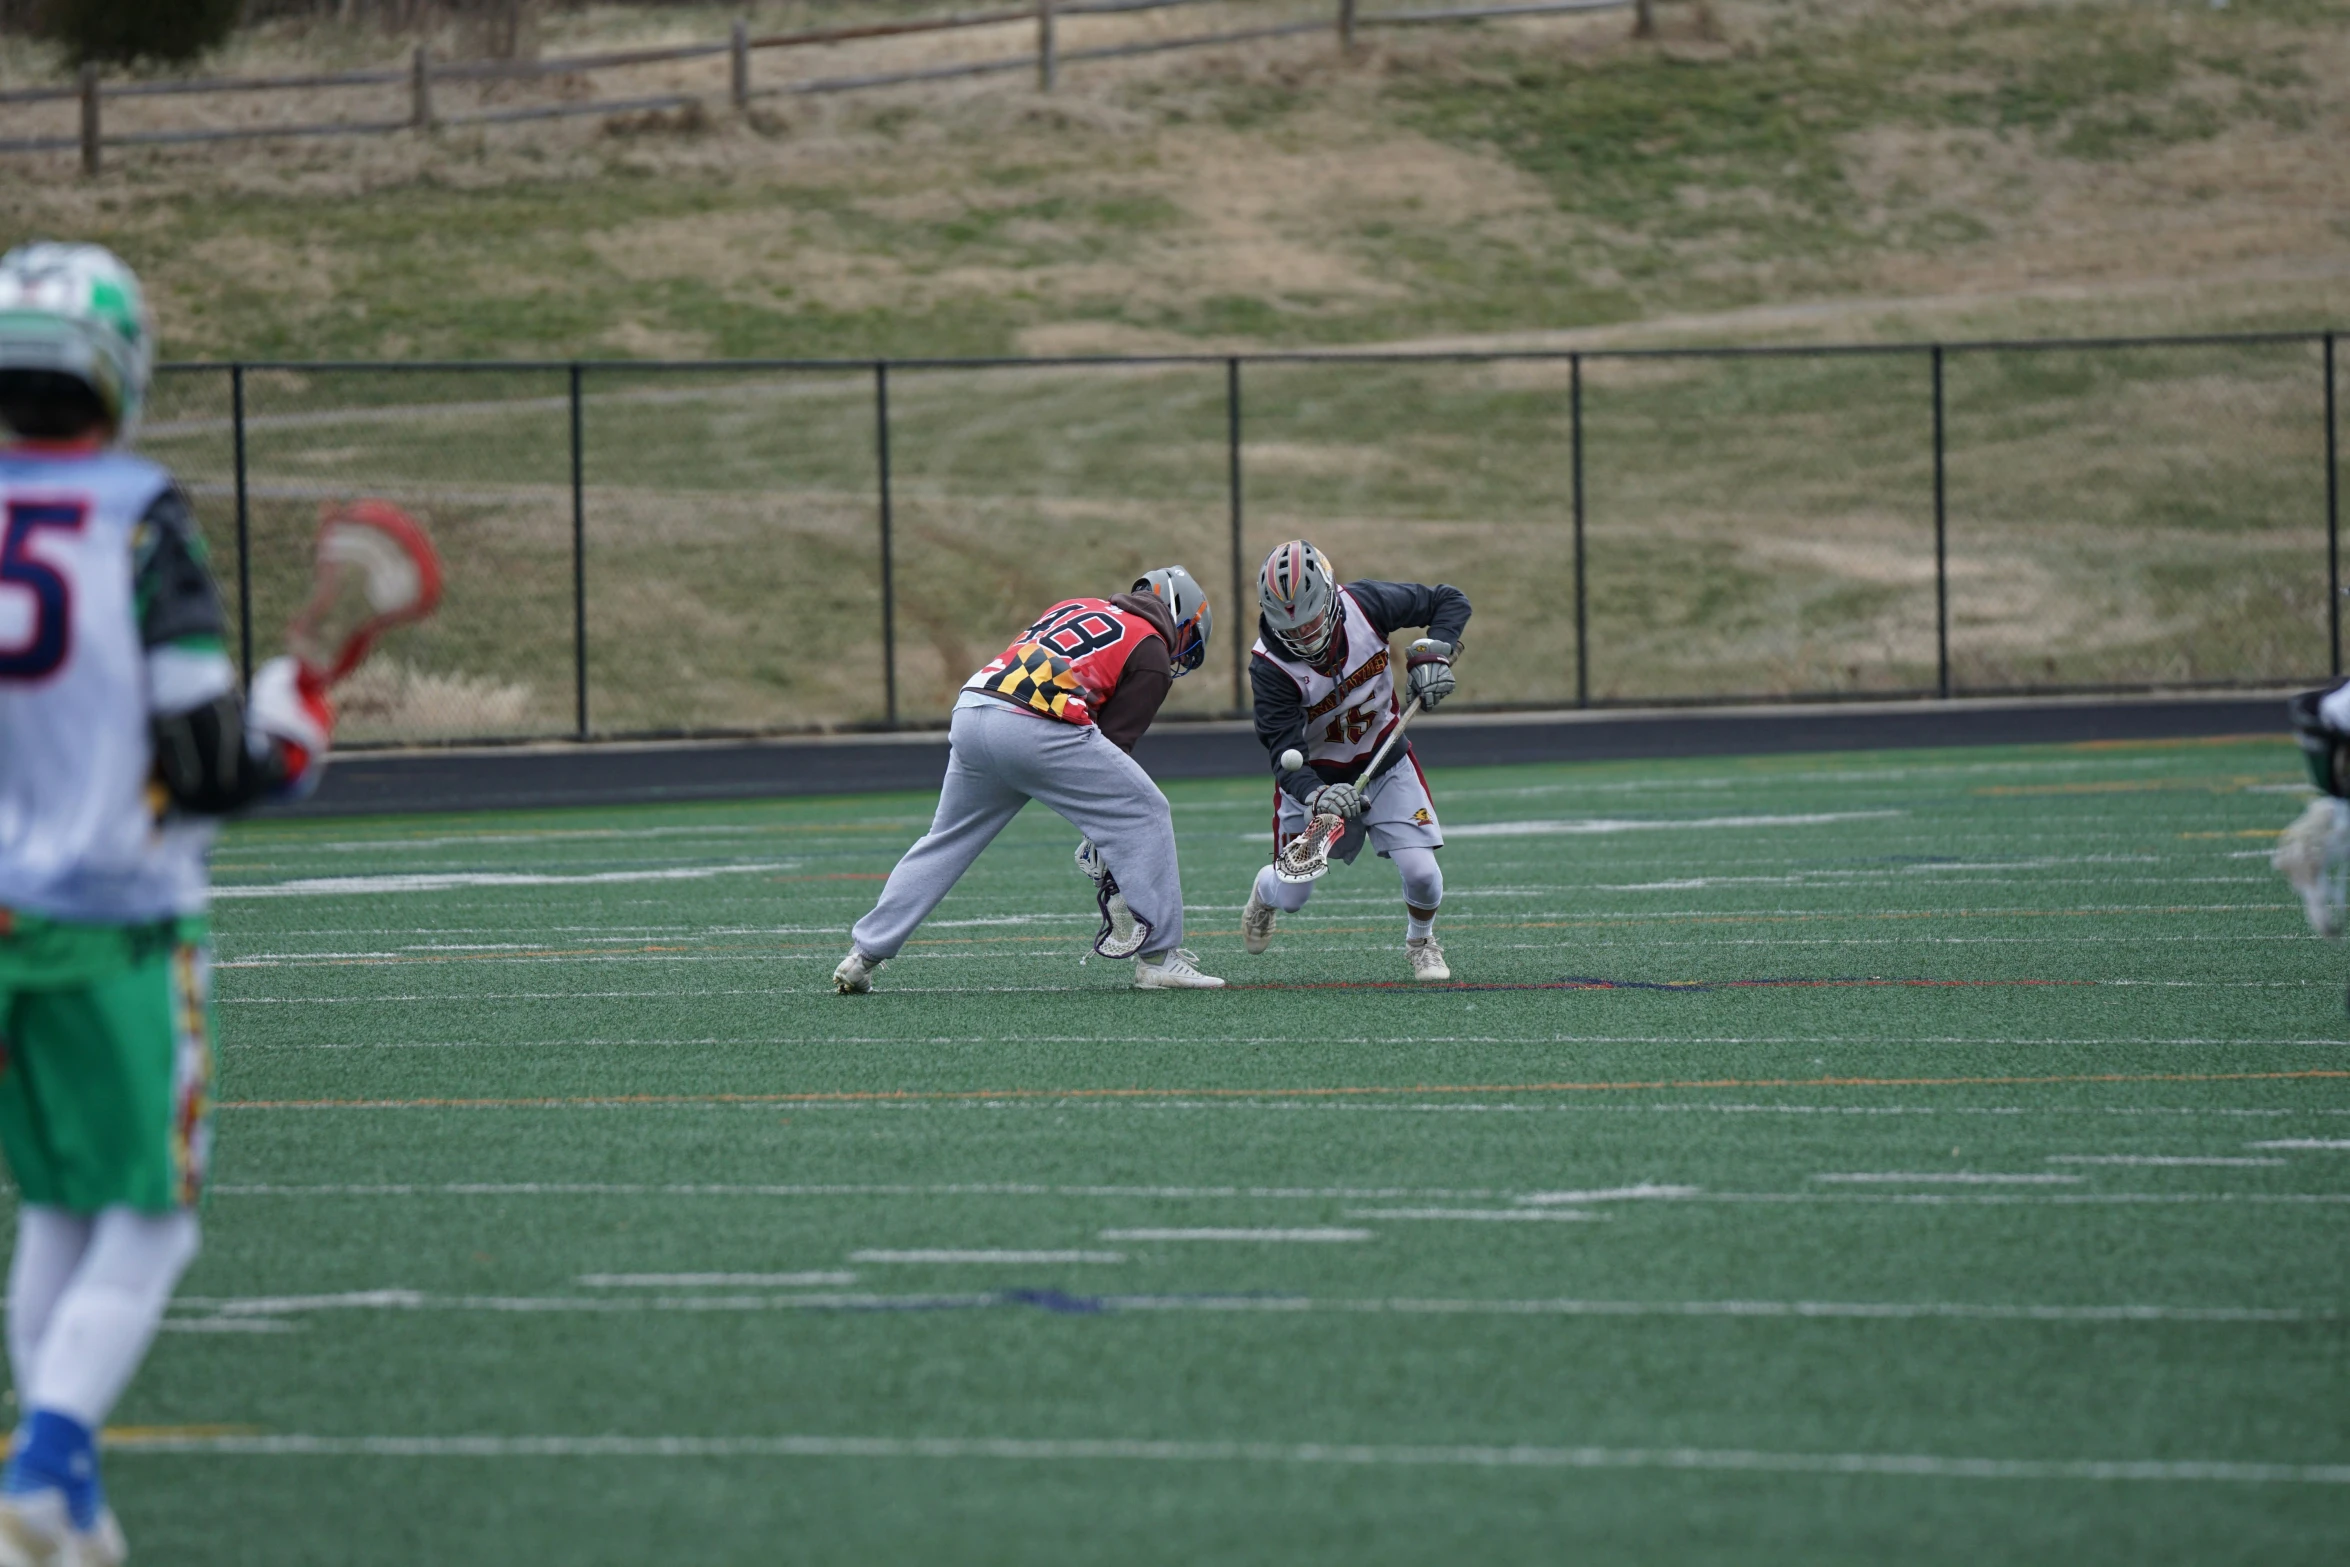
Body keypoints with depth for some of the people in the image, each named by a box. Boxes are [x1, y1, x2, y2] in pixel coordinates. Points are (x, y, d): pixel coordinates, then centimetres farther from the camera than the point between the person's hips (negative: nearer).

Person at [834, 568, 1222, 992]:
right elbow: (1116, 740, 7)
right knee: (1143, 814, 7)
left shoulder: (1074, 608, 31)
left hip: (969, 714, 7)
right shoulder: (1150, 654, 12)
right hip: (1039, 730, -7)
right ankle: (1158, 958, 4)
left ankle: (864, 955, 22)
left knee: (947, 842, 22)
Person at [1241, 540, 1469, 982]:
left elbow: (1451, 601, -9)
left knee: (1421, 872, -13)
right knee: (1291, 897, 6)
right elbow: (1284, 752, -33)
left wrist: (1434, 652, -26)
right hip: (1314, 776, -1)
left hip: (1385, 762, 1)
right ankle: (1265, 892, 47)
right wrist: (1316, 797, -52)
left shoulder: (1365, 605, -23)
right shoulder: (1270, 667, -30)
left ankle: (1421, 942, 22)